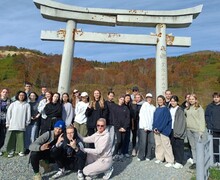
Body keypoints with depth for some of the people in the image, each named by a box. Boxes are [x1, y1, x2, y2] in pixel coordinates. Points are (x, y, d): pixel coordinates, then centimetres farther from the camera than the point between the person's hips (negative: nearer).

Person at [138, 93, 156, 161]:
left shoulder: (153, 107, 14)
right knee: (143, 142, -7)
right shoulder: (144, 105, 2)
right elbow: (142, 116, -4)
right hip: (143, 127, -4)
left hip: (151, 127, 4)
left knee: (151, 142, 2)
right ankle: (141, 156, 6)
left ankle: (148, 156, 15)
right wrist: (145, 126, -10)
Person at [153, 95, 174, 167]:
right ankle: (159, 158, 24)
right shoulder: (157, 109, 13)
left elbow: (165, 120, -13)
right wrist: (154, 128, 0)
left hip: (163, 130, -7)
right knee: (158, 144, 11)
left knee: (166, 145, -5)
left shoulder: (165, 109, -7)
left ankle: (170, 161, 3)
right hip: (156, 130, 7)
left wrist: (159, 129, -14)